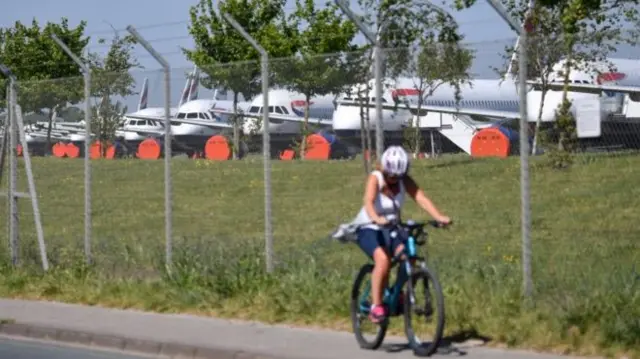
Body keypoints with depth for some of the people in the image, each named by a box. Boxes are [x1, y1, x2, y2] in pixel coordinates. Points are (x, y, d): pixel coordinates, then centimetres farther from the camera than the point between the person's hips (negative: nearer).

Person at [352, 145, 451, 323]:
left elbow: (421, 198, -22)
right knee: (383, 259, -31)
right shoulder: (375, 179, -21)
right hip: (368, 228, -4)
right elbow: (369, 201, -38)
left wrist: (439, 217, -38)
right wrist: (376, 219, -60)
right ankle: (376, 306, -22)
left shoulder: (405, 181, -9)